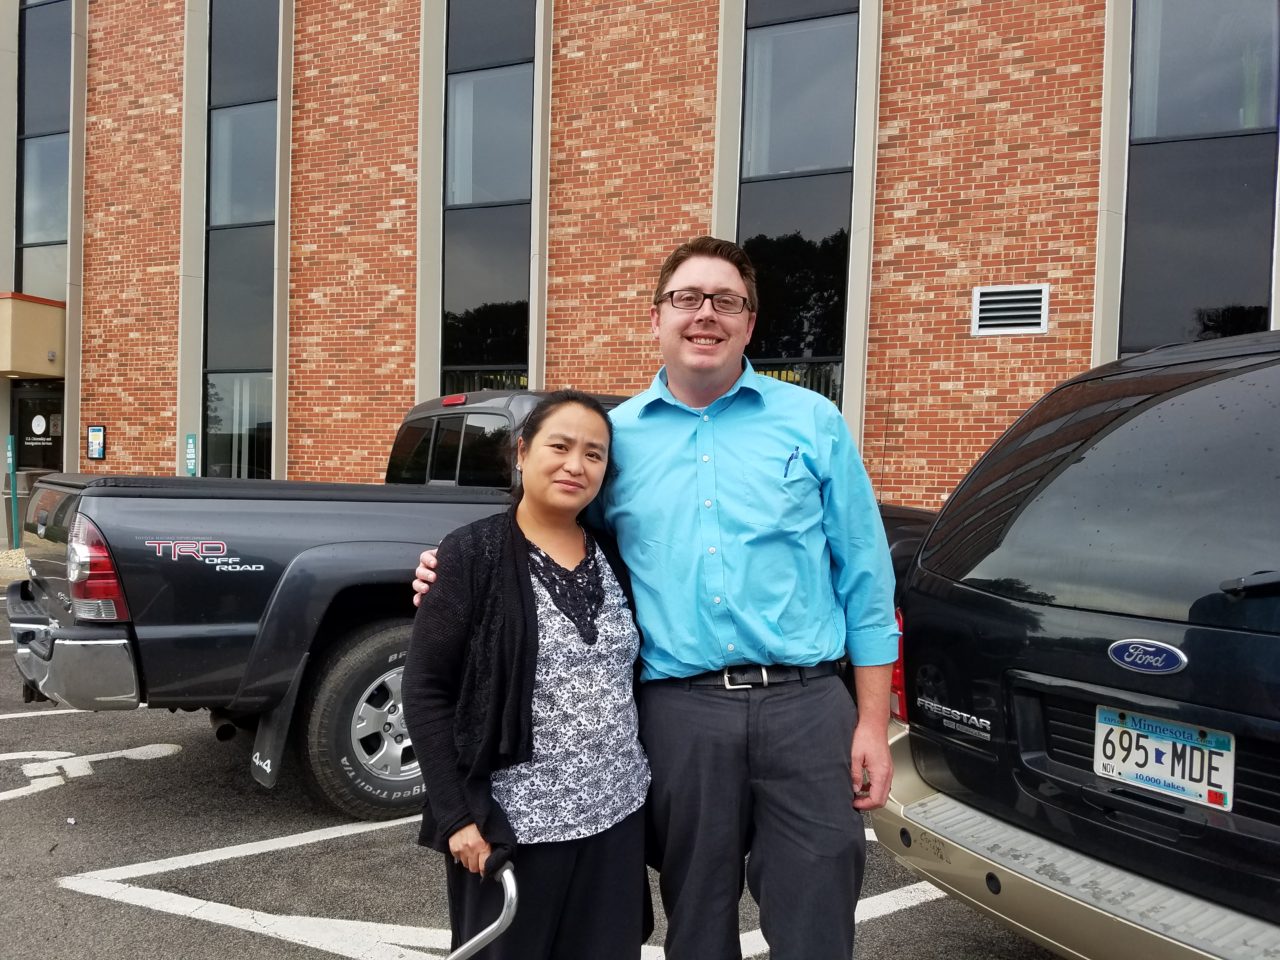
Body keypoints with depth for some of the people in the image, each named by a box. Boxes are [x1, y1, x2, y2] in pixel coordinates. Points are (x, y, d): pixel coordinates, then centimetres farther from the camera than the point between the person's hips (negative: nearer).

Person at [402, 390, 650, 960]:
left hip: (618, 815, 5)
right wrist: (457, 816, -13)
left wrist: (635, 779, 7)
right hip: (515, 823, -4)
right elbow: (425, 691, -9)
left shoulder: (614, 556, 5)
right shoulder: (473, 555, -9)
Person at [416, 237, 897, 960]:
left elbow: (865, 576, 4)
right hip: (679, 711, 1)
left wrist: (874, 723, -1)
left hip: (806, 707, -1)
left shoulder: (813, 422, 4)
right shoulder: (615, 435, 7)